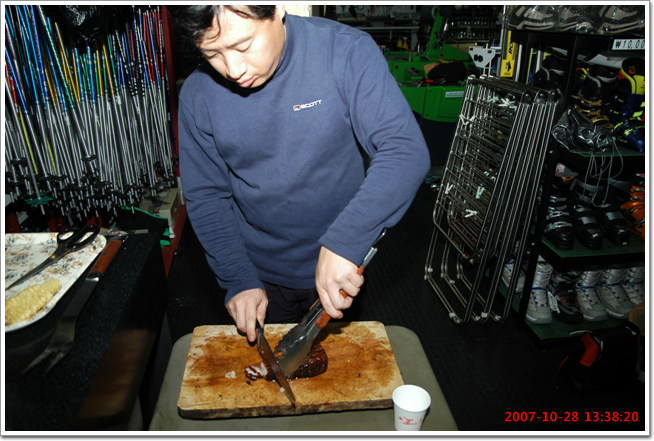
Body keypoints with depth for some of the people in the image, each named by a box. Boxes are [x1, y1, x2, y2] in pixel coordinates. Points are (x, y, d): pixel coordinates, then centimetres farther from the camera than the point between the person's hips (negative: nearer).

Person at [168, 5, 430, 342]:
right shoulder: (197, 95, -13)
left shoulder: (347, 52, -21)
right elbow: (205, 197, -6)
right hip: (260, 276, 2)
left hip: (340, 268, -1)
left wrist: (343, 242, -37)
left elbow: (406, 150, -26)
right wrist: (237, 280, -15)